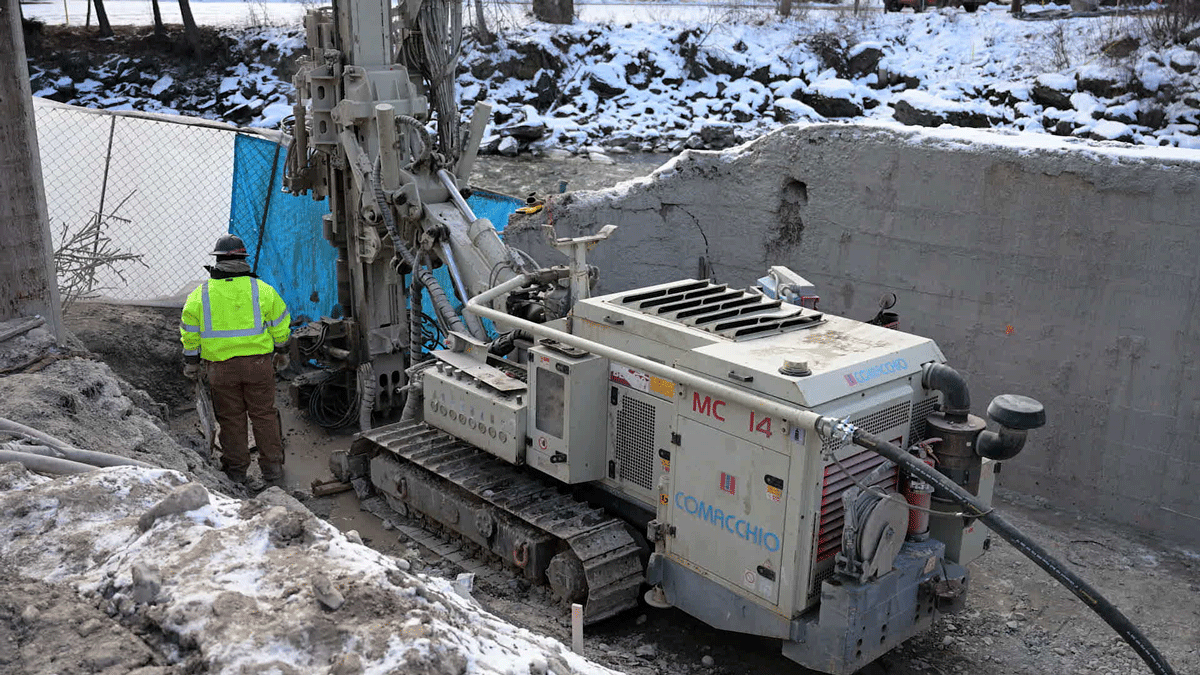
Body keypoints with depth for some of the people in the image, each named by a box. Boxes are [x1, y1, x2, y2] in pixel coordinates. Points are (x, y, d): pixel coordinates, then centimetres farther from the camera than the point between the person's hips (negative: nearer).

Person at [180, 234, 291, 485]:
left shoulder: (199, 295, -1)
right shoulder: (262, 290, -1)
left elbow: (190, 335, 4)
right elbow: (280, 326, 7)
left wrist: (191, 364, 16)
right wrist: (281, 353, 20)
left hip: (220, 367, 0)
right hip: (258, 363, 0)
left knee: (231, 418, 10)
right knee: (264, 415, 10)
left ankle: (236, 470, 17)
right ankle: (272, 468, 16)